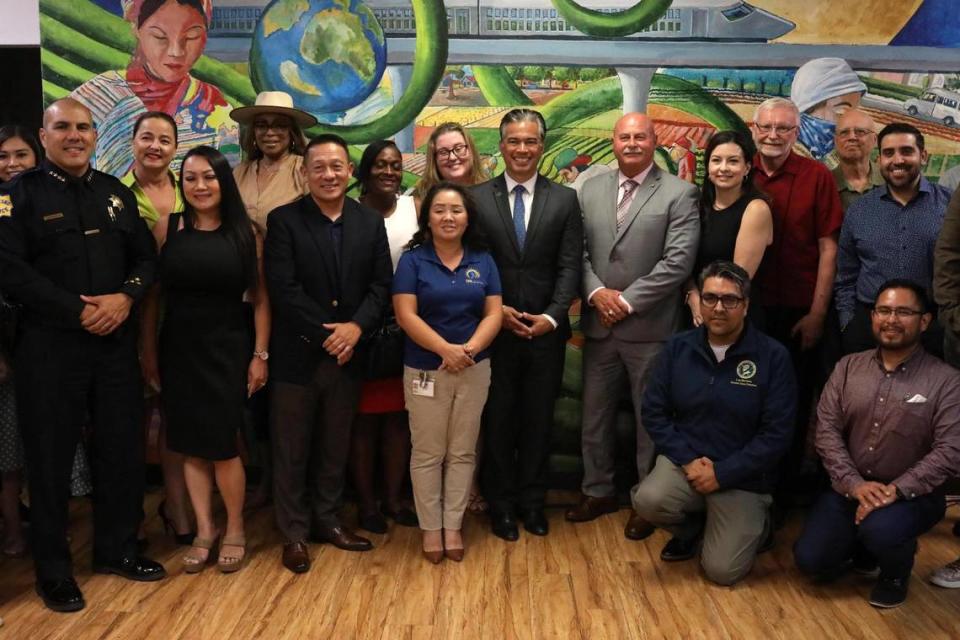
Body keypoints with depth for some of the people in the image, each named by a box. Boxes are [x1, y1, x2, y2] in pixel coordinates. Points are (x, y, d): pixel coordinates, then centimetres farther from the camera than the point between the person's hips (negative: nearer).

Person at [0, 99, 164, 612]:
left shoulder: (116, 193, 12)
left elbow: (146, 256, 10)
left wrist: (126, 297, -10)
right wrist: (80, 311, -15)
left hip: (116, 340, 5)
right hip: (49, 345, -4)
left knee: (123, 448, 10)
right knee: (50, 458, 5)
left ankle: (117, 548, 29)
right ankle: (53, 570, 20)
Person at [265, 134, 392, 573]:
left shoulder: (370, 223, 7)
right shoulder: (283, 221, -5)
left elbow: (381, 285, 1)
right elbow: (284, 289, -13)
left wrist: (355, 327, -15)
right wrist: (326, 334, -15)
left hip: (347, 353, 3)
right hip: (297, 355, -3)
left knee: (335, 447, 15)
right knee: (292, 450, 7)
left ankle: (327, 520, 31)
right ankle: (293, 533, 20)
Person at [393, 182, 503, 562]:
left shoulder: (482, 261, 5)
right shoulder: (412, 260, -3)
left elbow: (494, 313, 0)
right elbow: (406, 315, -11)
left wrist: (470, 348, -17)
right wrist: (446, 349, -21)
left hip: (474, 369, 3)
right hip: (424, 369, -2)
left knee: (463, 452, 9)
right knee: (427, 453, 5)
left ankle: (453, 525, 20)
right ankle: (431, 527, 17)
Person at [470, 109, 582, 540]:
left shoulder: (565, 200, 4)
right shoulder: (476, 197, 1)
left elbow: (569, 267, -1)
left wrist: (551, 317, -13)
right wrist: (495, 310, -11)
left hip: (546, 332, 1)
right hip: (493, 330, -1)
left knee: (539, 420, 11)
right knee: (497, 420, 9)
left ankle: (532, 501, 26)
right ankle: (500, 504, 23)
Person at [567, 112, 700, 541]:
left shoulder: (679, 194, -5)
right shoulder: (590, 190, 8)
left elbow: (678, 262, -13)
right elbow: (579, 251, 6)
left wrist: (627, 300, -14)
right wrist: (596, 292, -11)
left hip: (650, 327, -4)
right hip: (599, 325, 4)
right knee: (595, 414, 14)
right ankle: (598, 490, 32)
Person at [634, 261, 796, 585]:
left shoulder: (773, 356, -11)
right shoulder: (678, 347, -1)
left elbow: (776, 434, -12)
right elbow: (654, 412, 0)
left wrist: (722, 473, -15)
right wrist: (688, 460, -13)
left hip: (742, 479, -2)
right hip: (685, 463, 2)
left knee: (722, 570, -10)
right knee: (649, 500, -28)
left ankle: (755, 524, 25)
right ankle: (692, 528, 8)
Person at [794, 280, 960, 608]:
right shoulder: (848, 367, 3)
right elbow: (826, 429, -4)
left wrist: (896, 490, -25)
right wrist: (854, 484, -17)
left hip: (913, 494, -3)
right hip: (848, 488, 4)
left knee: (879, 529, -34)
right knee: (810, 559, -9)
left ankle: (896, 574, 3)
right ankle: (865, 545, 24)